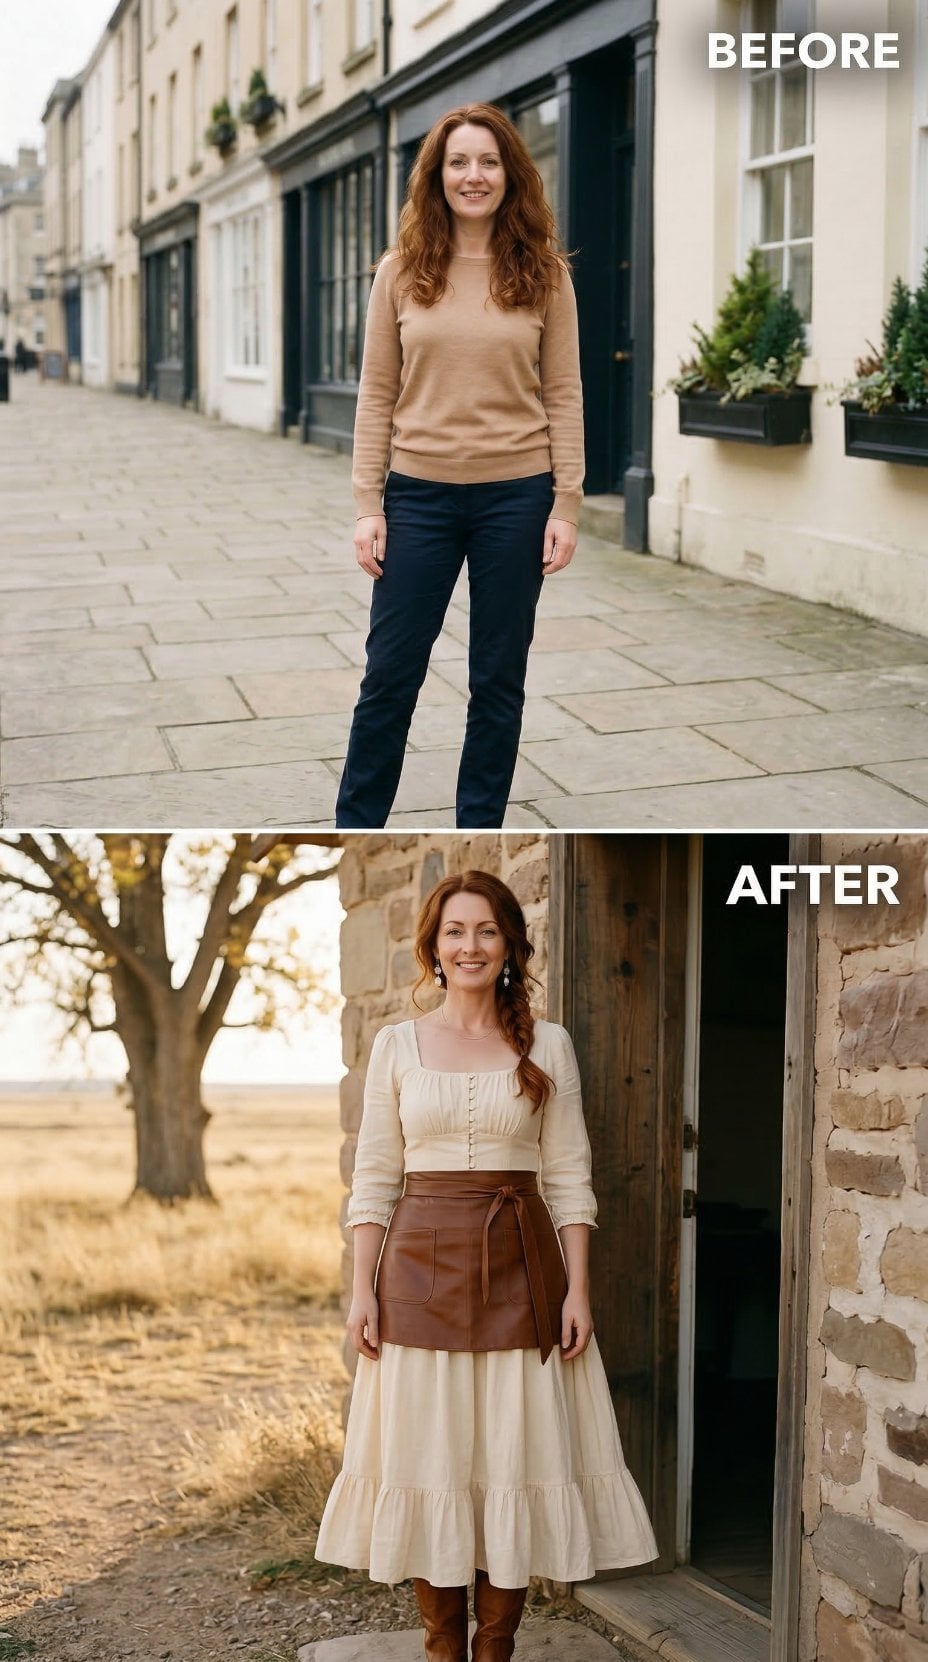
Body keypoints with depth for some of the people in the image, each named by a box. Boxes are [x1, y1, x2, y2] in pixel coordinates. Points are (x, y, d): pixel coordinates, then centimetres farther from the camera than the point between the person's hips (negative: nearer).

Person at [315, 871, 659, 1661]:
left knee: (516, 1455, 1)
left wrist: (578, 1290, -5)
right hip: (422, 1266, 0)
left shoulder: (547, 1046, 4)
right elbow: (375, 1177, 4)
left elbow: (570, 1178, 2)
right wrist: (364, 1288, -3)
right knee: (426, 1455, 2)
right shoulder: (397, 1045, 5)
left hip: (520, 1268, 0)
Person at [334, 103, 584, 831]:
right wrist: (368, 505, -4)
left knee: (499, 680, 9)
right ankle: (356, 828, 19)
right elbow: (377, 395, 1)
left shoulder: (543, 273, 0)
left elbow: (563, 395, 1)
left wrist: (566, 504, -4)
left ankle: (479, 832, 21)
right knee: (391, 673, 6)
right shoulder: (402, 272, 1)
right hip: (420, 494, 0)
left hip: (516, 496, 0)